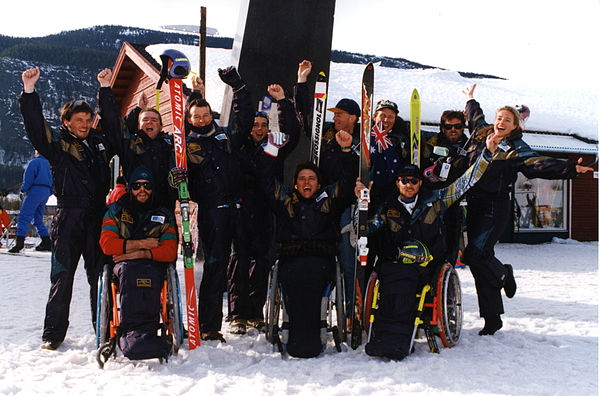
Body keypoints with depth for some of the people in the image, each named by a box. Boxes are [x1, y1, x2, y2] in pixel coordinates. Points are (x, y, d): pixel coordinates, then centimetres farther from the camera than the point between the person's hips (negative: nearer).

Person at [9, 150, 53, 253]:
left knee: (24, 217, -10)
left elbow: (28, 178, -11)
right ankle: (47, 243, 10)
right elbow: (52, 181, 19)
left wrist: (24, 189, 0)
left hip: (35, 191, -7)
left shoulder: (34, 162, -3)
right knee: (38, 219, 15)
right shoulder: (49, 164, 18)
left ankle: (19, 243, -21)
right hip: (46, 192, 7)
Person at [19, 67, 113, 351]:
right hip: (68, 218, -3)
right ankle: (53, 333, 12)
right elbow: (35, 127, -10)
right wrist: (29, 91, -18)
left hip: (98, 217, 3)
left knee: (100, 275, 7)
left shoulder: (99, 142, 14)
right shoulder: (57, 144, 3)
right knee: (62, 276, 1)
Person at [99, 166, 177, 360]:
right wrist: (142, 244, -4)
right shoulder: (116, 211, 17)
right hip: (122, 265, 0)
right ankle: (141, 331, -55)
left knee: (144, 270, -38)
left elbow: (170, 252, 3)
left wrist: (141, 254, -12)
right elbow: (107, 244, 1)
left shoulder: (164, 215, 18)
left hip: (154, 267, 0)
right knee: (130, 270, -38)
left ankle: (132, 336, -53)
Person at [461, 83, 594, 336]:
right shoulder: (482, 135, 13)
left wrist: (570, 169, -31)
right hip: (475, 206, 6)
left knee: (475, 254, -18)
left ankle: (503, 274, 16)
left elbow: (540, 164, -17)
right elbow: (476, 118, 35)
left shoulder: (516, 150, -3)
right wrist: (470, 101, 51)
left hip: (495, 209, -6)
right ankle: (492, 318, 12)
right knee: (480, 258, 4)